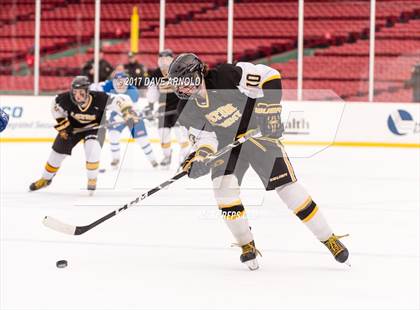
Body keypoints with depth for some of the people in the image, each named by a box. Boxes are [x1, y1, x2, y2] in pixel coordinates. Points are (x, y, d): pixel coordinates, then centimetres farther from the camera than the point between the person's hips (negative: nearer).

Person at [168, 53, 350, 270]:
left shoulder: (224, 76, -28)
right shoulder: (187, 109, -12)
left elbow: (270, 77, -25)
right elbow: (206, 137, -9)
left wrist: (270, 109, -28)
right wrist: (199, 158, -28)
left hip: (259, 132, -4)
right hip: (227, 142, 4)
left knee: (288, 187, -7)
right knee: (223, 186, -18)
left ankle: (329, 239, 4)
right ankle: (247, 245, 0)